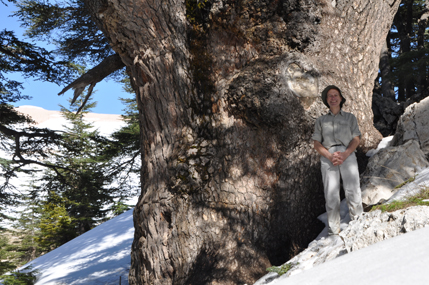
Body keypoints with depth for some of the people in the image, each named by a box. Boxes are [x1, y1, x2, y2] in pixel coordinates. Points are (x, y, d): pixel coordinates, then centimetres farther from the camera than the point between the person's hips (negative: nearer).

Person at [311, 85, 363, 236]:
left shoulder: (350, 117, 20)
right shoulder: (321, 120, 21)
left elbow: (356, 139, 9)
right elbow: (316, 143, 11)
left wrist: (345, 154, -10)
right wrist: (330, 156, -7)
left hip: (347, 154, 0)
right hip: (327, 157, 0)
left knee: (353, 191, -14)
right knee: (331, 195, -7)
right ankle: (333, 231, -4)